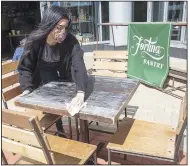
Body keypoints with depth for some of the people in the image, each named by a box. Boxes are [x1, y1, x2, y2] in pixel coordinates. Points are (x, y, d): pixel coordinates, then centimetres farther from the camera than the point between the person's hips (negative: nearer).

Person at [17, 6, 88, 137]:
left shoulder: (71, 41, -30)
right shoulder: (35, 41, -27)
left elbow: (79, 66, -43)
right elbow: (25, 67, -15)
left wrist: (80, 93, -58)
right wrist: (27, 89, -30)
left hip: (64, 80, 0)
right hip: (43, 85, 1)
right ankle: (59, 131, 33)